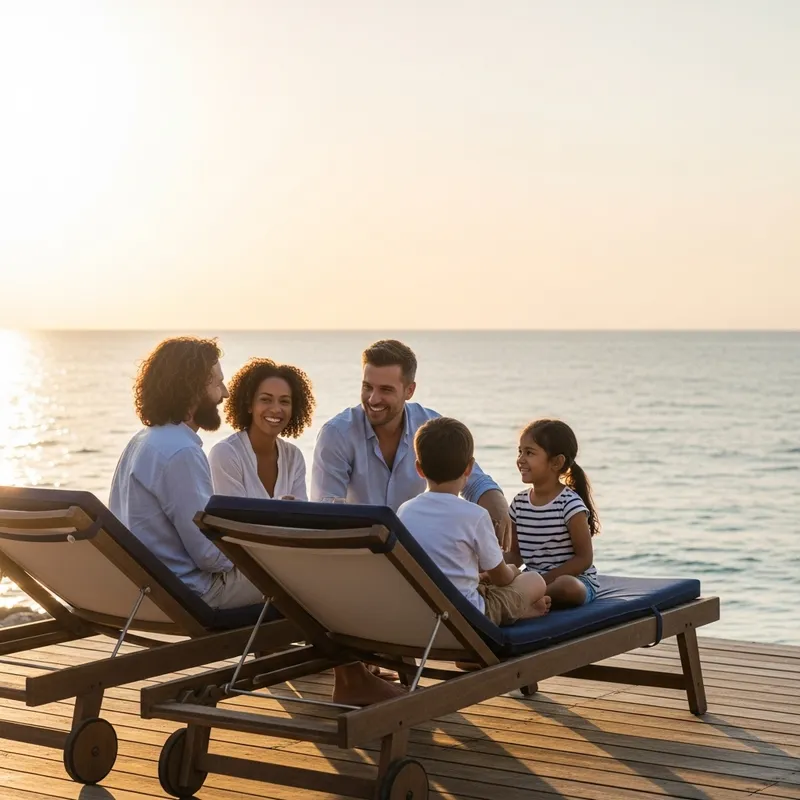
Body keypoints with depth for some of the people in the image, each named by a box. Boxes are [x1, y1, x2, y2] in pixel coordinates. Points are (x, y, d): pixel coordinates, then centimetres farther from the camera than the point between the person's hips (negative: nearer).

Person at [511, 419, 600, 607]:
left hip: (574, 580, -5)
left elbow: (584, 559, -14)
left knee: (567, 587, -40)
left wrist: (545, 580, -19)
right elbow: (515, 554, 11)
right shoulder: (519, 503, 5)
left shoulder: (570, 504, -14)